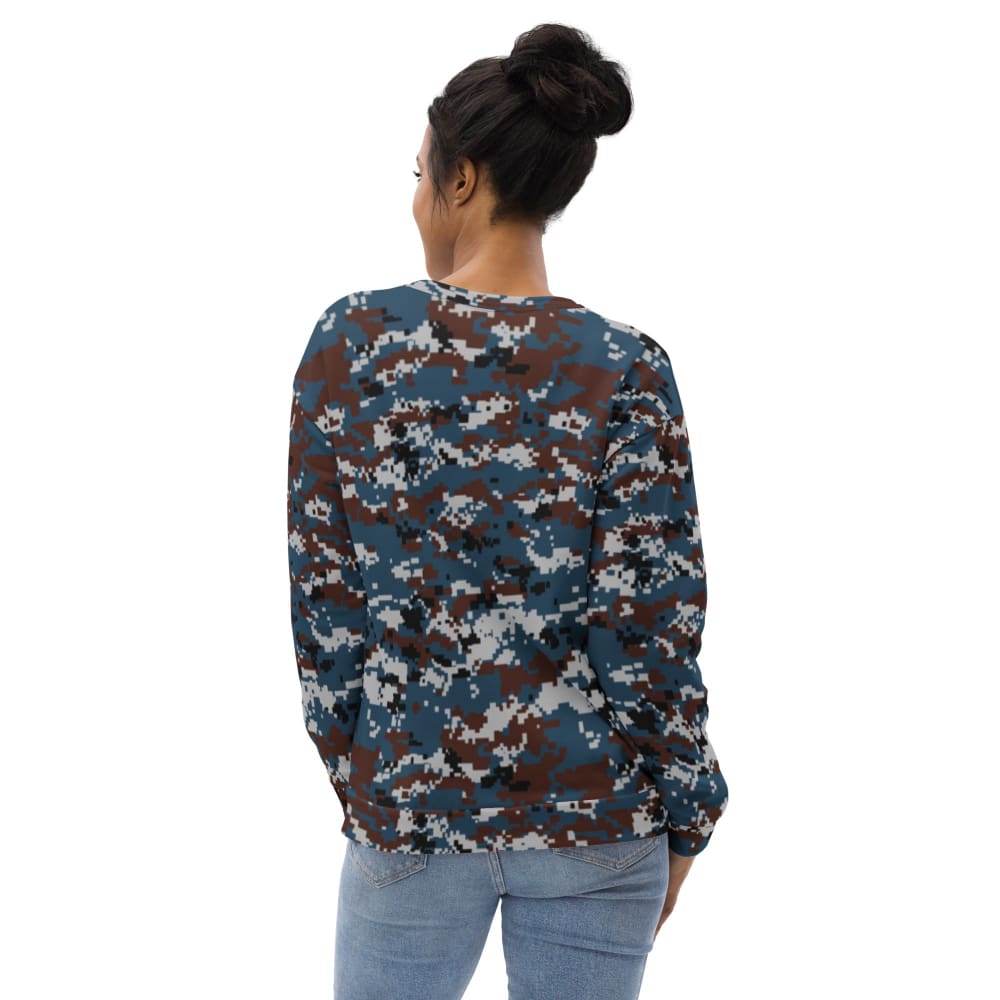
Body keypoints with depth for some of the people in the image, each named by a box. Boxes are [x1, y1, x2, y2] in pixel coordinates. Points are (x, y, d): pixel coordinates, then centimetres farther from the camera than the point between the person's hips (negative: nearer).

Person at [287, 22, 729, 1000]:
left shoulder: (351, 339, -8)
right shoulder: (625, 369, -11)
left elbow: (321, 588, -4)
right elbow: (649, 626, -11)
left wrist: (350, 764, 8)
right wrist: (681, 816, 2)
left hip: (411, 798, 1)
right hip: (593, 812, 0)